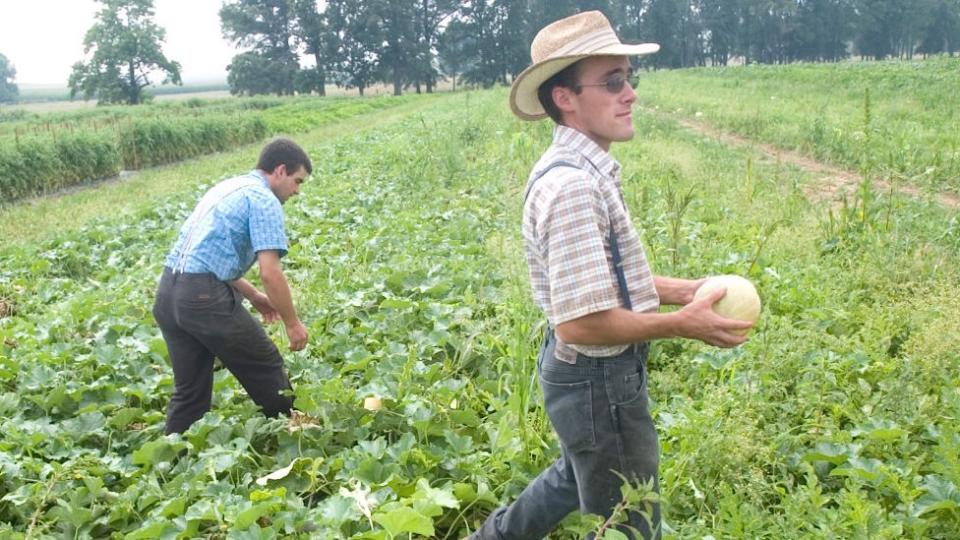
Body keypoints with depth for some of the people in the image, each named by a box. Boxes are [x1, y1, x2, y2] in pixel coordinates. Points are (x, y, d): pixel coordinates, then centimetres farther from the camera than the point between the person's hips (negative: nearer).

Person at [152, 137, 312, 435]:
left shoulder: (227, 187, 22)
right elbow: (270, 272, -15)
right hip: (204, 297, -9)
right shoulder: (264, 200, -6)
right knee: (266, 371, 10)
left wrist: (253, 295, 31)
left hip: (167, 292, 9)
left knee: (189, 391, 16)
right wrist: (293, 323, -3)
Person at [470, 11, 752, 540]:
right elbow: (581, 322, -31)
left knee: (577, 477, 34)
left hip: (587, 373, 10)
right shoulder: (573, 184, -28)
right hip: (600, 379, -10)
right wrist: (683, 324, -20)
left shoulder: (581, 169, 5)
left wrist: (683, 289, 5)